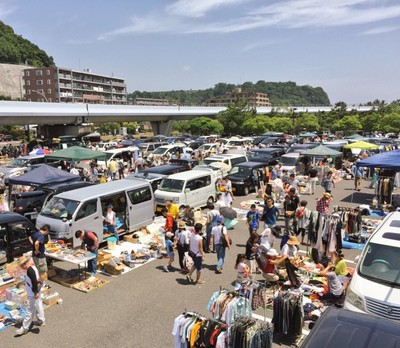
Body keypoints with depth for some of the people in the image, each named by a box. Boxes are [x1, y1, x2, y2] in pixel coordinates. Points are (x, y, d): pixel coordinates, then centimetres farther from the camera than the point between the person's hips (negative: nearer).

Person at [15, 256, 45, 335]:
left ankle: (24, 328, 10)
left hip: (33, 295, -10)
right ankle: (41, 321, 38)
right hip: (35, 293, 10)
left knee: (29, 311, 1)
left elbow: (34, 282, -29)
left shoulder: (30, 271, -26)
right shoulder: (33, 268, 4)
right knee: (38, 306, 23)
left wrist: (36, 293, -23)